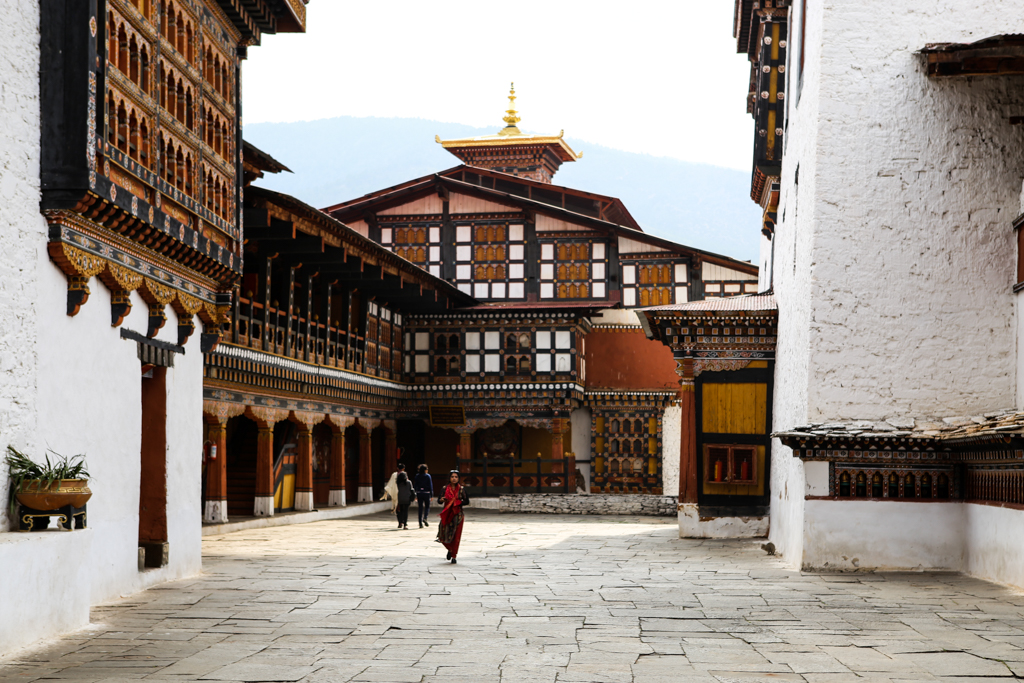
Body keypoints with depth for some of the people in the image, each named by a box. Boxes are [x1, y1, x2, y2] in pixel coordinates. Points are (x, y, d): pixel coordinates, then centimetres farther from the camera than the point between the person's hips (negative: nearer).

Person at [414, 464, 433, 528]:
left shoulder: (417, 476, 3)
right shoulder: (428, 476, -4)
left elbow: (415, 486, 3)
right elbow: (430, 486, -6)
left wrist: (415, 495, 8)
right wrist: (431, 495, -2)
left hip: (419, 494, 2)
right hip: (426, 493, -2)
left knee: (420, 508, 7)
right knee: (427, 507, 12)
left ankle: (420, 523, 3)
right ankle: (425, 518, -15)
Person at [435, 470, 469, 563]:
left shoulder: (461, 489, 1)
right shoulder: (445, 488, 4)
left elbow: (467, 501, 1)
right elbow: (439, 501, 4)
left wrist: (457, 503, -14)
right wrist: (441, 500, -19)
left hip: (457, 514, -1)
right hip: (446, 514, 1)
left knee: (456, 535, -4)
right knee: (444, 534, -2)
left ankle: (453, 556, 7)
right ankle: (450, 550, 29)